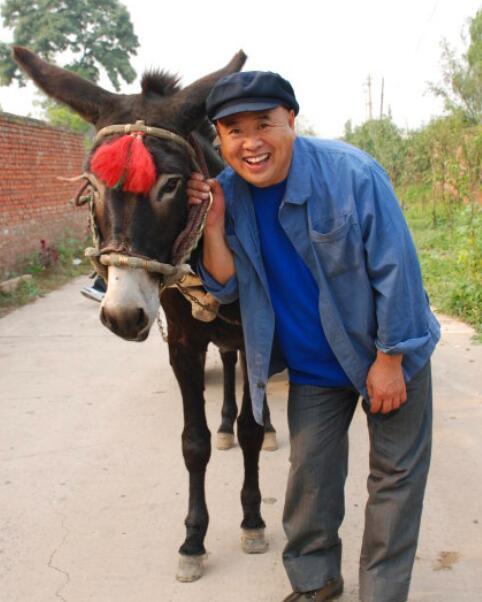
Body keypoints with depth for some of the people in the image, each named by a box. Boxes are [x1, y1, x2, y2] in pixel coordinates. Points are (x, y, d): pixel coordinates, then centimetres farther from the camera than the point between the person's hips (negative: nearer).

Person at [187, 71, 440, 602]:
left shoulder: (351, 172, -24)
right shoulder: (228, 191, -9)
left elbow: (396, 270, -20)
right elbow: (226, 285, -5)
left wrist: (389, 360, -16)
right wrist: (213, 224, -22)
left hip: (386, 353, -3)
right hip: (312, 365, 4)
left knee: (396, 473, 8)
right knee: (310, 473, 12)